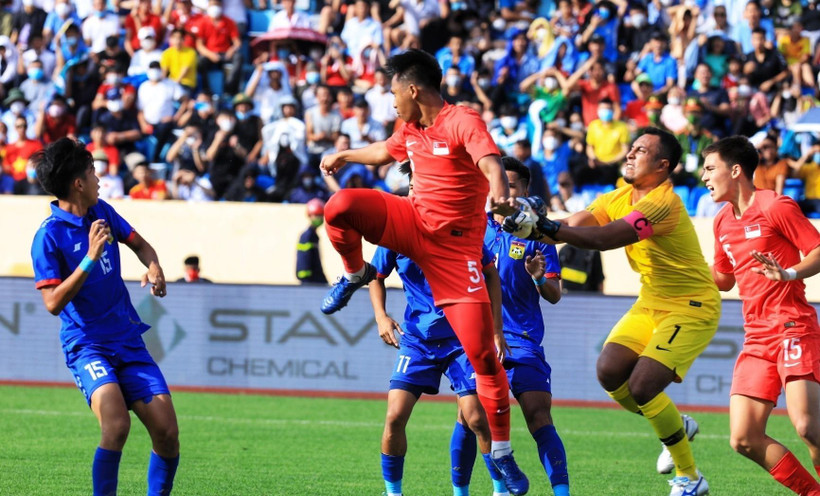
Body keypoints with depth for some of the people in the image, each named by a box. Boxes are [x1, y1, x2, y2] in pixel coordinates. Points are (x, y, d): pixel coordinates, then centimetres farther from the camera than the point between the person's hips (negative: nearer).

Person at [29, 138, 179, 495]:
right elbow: (53, 302, -18)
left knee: (167, 432, -4)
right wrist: (90, 259, -24)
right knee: (117, 424, -30)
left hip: (129, 340, 6)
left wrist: (154, 268, 2)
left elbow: (138, 243, 24)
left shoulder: (102, 212, 7)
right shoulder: (48, 237, -13)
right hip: (87, 345, -6)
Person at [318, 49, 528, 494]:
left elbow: (489, 160, -36)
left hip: (454, 243, -6)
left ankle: (502, 454, 1)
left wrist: (499, 193, -57)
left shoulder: (462, 122, -16)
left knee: (481, 351, -10)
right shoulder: (412, 130, 9)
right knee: (340, 207, -20)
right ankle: (355, 275, 13)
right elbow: (385, 151, 33)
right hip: (413, 223, 6)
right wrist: (344, 156, 49)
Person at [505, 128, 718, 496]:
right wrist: (534, 226, -26)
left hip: (690, 308, -8)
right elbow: (578, 225, -8)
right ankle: (676, 427, 17)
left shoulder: (662, 204, -24)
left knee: (641, 387, -18)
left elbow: (606, 238, -34)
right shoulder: (620, 199, 4)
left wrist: (552, 228, -41)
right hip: (651, 303, 8)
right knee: (609, 371, -9)